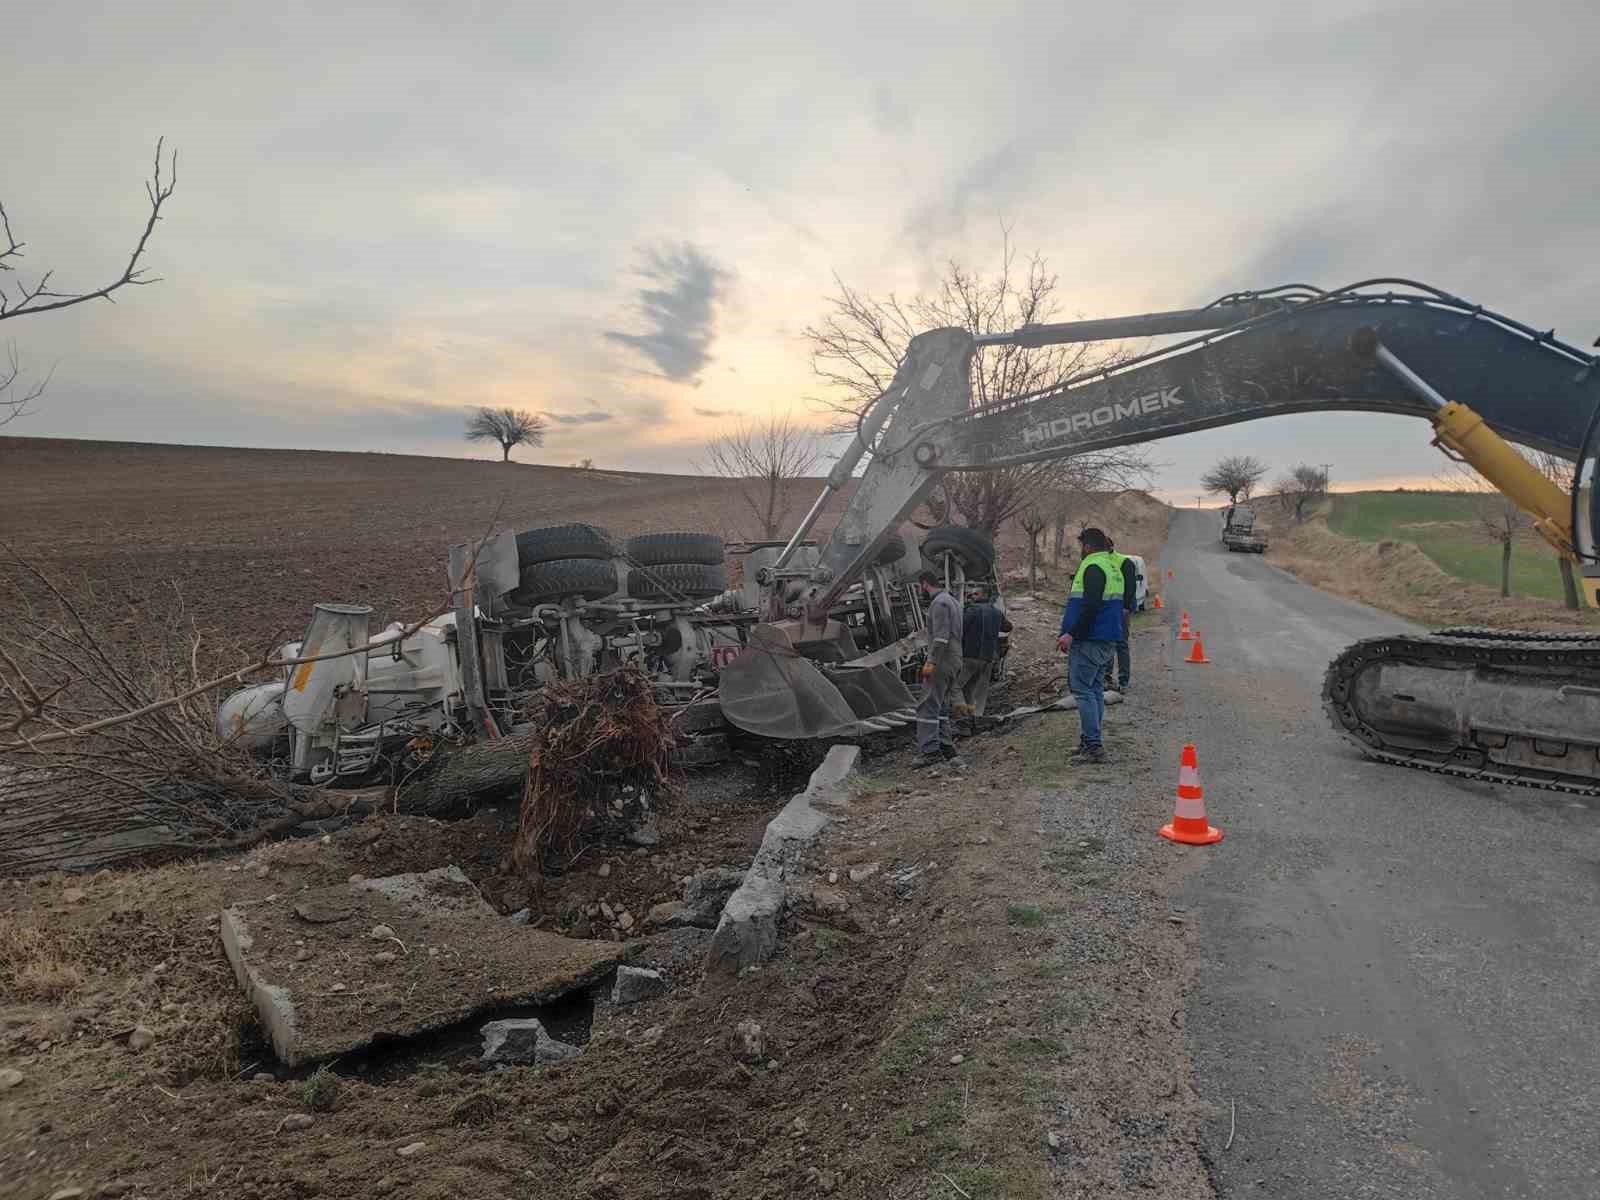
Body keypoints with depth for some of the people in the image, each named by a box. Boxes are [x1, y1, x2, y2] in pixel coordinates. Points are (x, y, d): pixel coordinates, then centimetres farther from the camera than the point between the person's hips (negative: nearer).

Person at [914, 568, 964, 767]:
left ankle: (930, 751, -16)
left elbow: (941, 636, -21)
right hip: (955, 661, 10)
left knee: (928, 706, -11)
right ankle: (946, 747, 12)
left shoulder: (939, 603, -11)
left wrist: (931, 662, -23)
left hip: (941, 662, -10)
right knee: (940, 706, 13)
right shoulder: (952, 601, 21)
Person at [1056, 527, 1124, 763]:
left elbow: (1091, 607, -24)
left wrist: (1072, 634, -21)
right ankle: (1090, 741, 20)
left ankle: (1093, 746, -11)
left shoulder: (1093, 567, -13)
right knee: (1095, 689, 14)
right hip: (1108, 641, 10)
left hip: (1090, 641, -10)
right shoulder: (1112, 566, 19)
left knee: (1082, 689, -9)